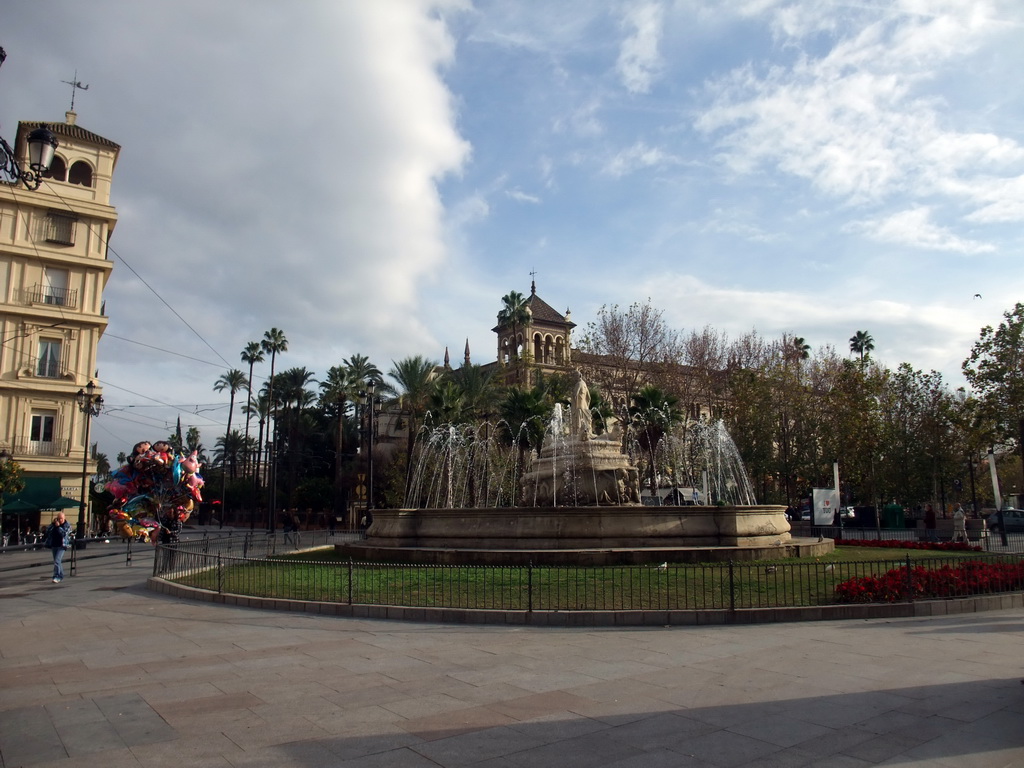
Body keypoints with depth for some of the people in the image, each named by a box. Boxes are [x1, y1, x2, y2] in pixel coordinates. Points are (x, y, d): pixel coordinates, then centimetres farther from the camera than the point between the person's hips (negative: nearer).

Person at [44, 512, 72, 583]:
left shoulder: (67, 525, -4)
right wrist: (53, 524, -13)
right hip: (54, 545, 5)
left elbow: (64, 533, -17)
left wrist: (58, 526, -20)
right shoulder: (53, 524, 8)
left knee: (57, 561, -17)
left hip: (62, 546, -5)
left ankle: (57, 577, -17)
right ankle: (61, 576, 26)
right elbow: (47, 531, -4)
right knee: (58, 561, 14)